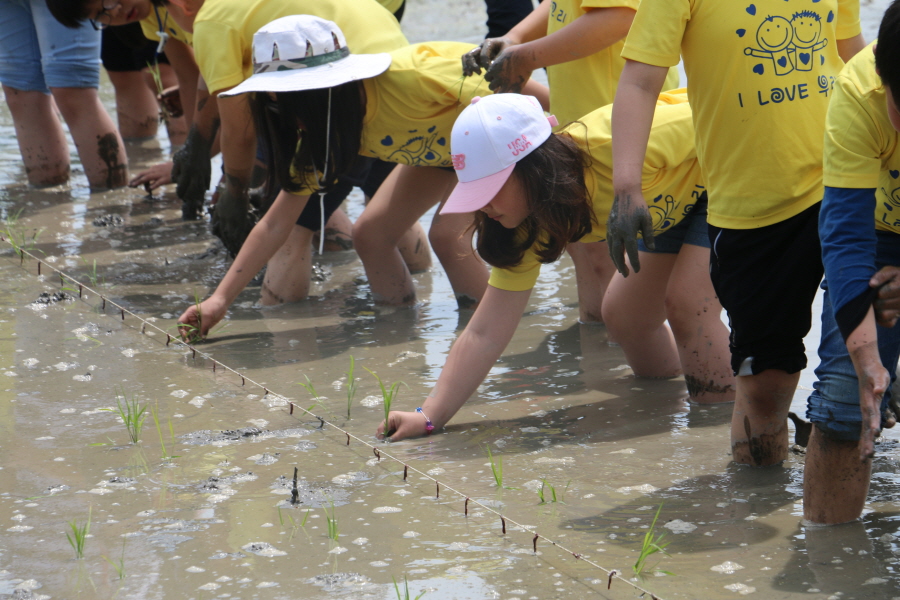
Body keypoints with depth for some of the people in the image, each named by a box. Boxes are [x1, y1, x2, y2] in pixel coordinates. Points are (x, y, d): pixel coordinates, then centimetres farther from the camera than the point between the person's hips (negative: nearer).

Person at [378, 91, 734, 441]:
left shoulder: (617, 148, -40)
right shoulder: (529, 229, -18)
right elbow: (485, 335, -18)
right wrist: (429, 416, -26)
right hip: (675, 211, 7)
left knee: (690, 305, -18)